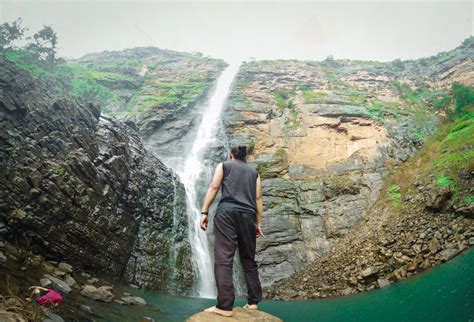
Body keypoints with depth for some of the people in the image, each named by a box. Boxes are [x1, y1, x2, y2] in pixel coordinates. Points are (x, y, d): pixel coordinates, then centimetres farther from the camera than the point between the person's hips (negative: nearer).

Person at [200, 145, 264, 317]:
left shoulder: (223, 165, 17)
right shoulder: (254, 172, 24)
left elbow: (213, 187, 3)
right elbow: (258, 198, 16)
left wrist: (204, 212, 0)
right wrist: (258, 222, 17)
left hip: (227, 213, -3)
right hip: (248, 215, 4)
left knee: (223, 258, -8)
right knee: (249, 259, 11)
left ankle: (224, 306, -14)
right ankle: (253, 302, 14)